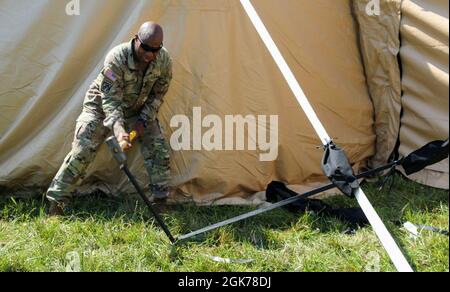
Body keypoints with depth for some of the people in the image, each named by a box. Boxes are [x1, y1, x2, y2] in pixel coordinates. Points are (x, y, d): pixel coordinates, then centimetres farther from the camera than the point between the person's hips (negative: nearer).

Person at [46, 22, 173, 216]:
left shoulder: (164, 60, -18)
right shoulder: (116, 58, -33)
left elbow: (158, 94, -3)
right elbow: (110, 101, -34)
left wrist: (144, 121, -12)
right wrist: (119, 130, -48)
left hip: (138, 110, 5)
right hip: (102, 106, -4)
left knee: (159, 150, -6)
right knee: (82, 151, -15)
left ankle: (161, 199, 9)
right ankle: (55, 203, -7)